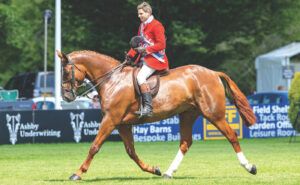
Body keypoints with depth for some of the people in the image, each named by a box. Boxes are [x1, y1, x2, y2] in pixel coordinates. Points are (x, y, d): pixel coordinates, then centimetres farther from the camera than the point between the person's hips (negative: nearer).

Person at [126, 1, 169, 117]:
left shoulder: (156, 25, -11)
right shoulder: (142, 26, 17)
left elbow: (161, 44, -16)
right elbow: (138, 43, 19)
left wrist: (146, 50, -21)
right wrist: (130, 54, 5)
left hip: (155, 58, -10)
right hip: (144, 58, 10)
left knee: (140, 77, -26)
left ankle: (148, 108, -30)